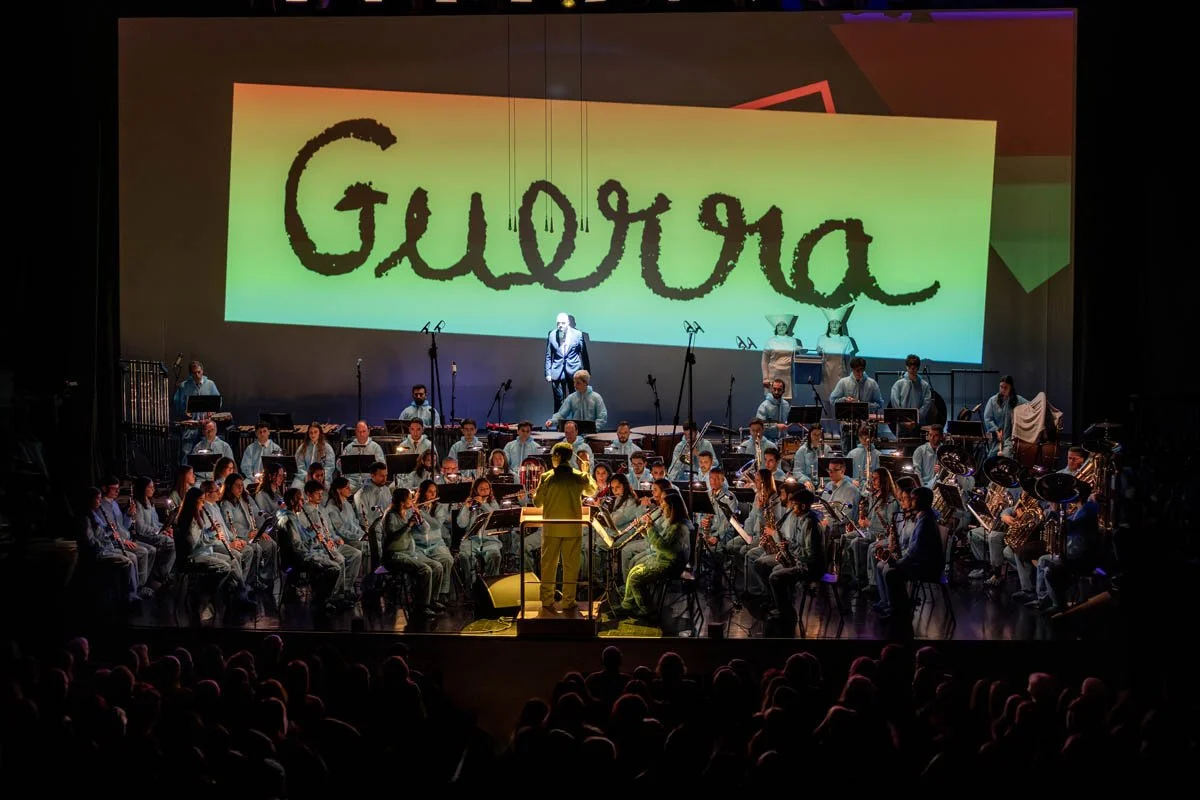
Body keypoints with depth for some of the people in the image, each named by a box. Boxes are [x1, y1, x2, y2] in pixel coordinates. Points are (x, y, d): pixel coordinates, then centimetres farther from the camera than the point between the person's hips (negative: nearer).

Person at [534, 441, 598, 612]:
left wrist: (536, 494, 21)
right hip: (573, 529, 0)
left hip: (551, 528, 0)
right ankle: (568, 602, 8)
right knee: (570, 566, 7)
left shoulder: (547, 477, -8)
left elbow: (537, 502, -2)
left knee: (549, 564, 9)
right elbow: (592, 491, 16)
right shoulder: (579, 477, -4)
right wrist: (587, 474, 32)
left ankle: (547, 601, 12)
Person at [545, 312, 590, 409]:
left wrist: (587, 372, 5)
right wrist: (548, 373, 2)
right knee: (559, 400, 2)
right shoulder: (552, 335, 0)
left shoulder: (578, 334, -4)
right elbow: (548, 356, 7)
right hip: (558, 372, 1)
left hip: (574, 372, -1)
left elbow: (584, 354, 4)